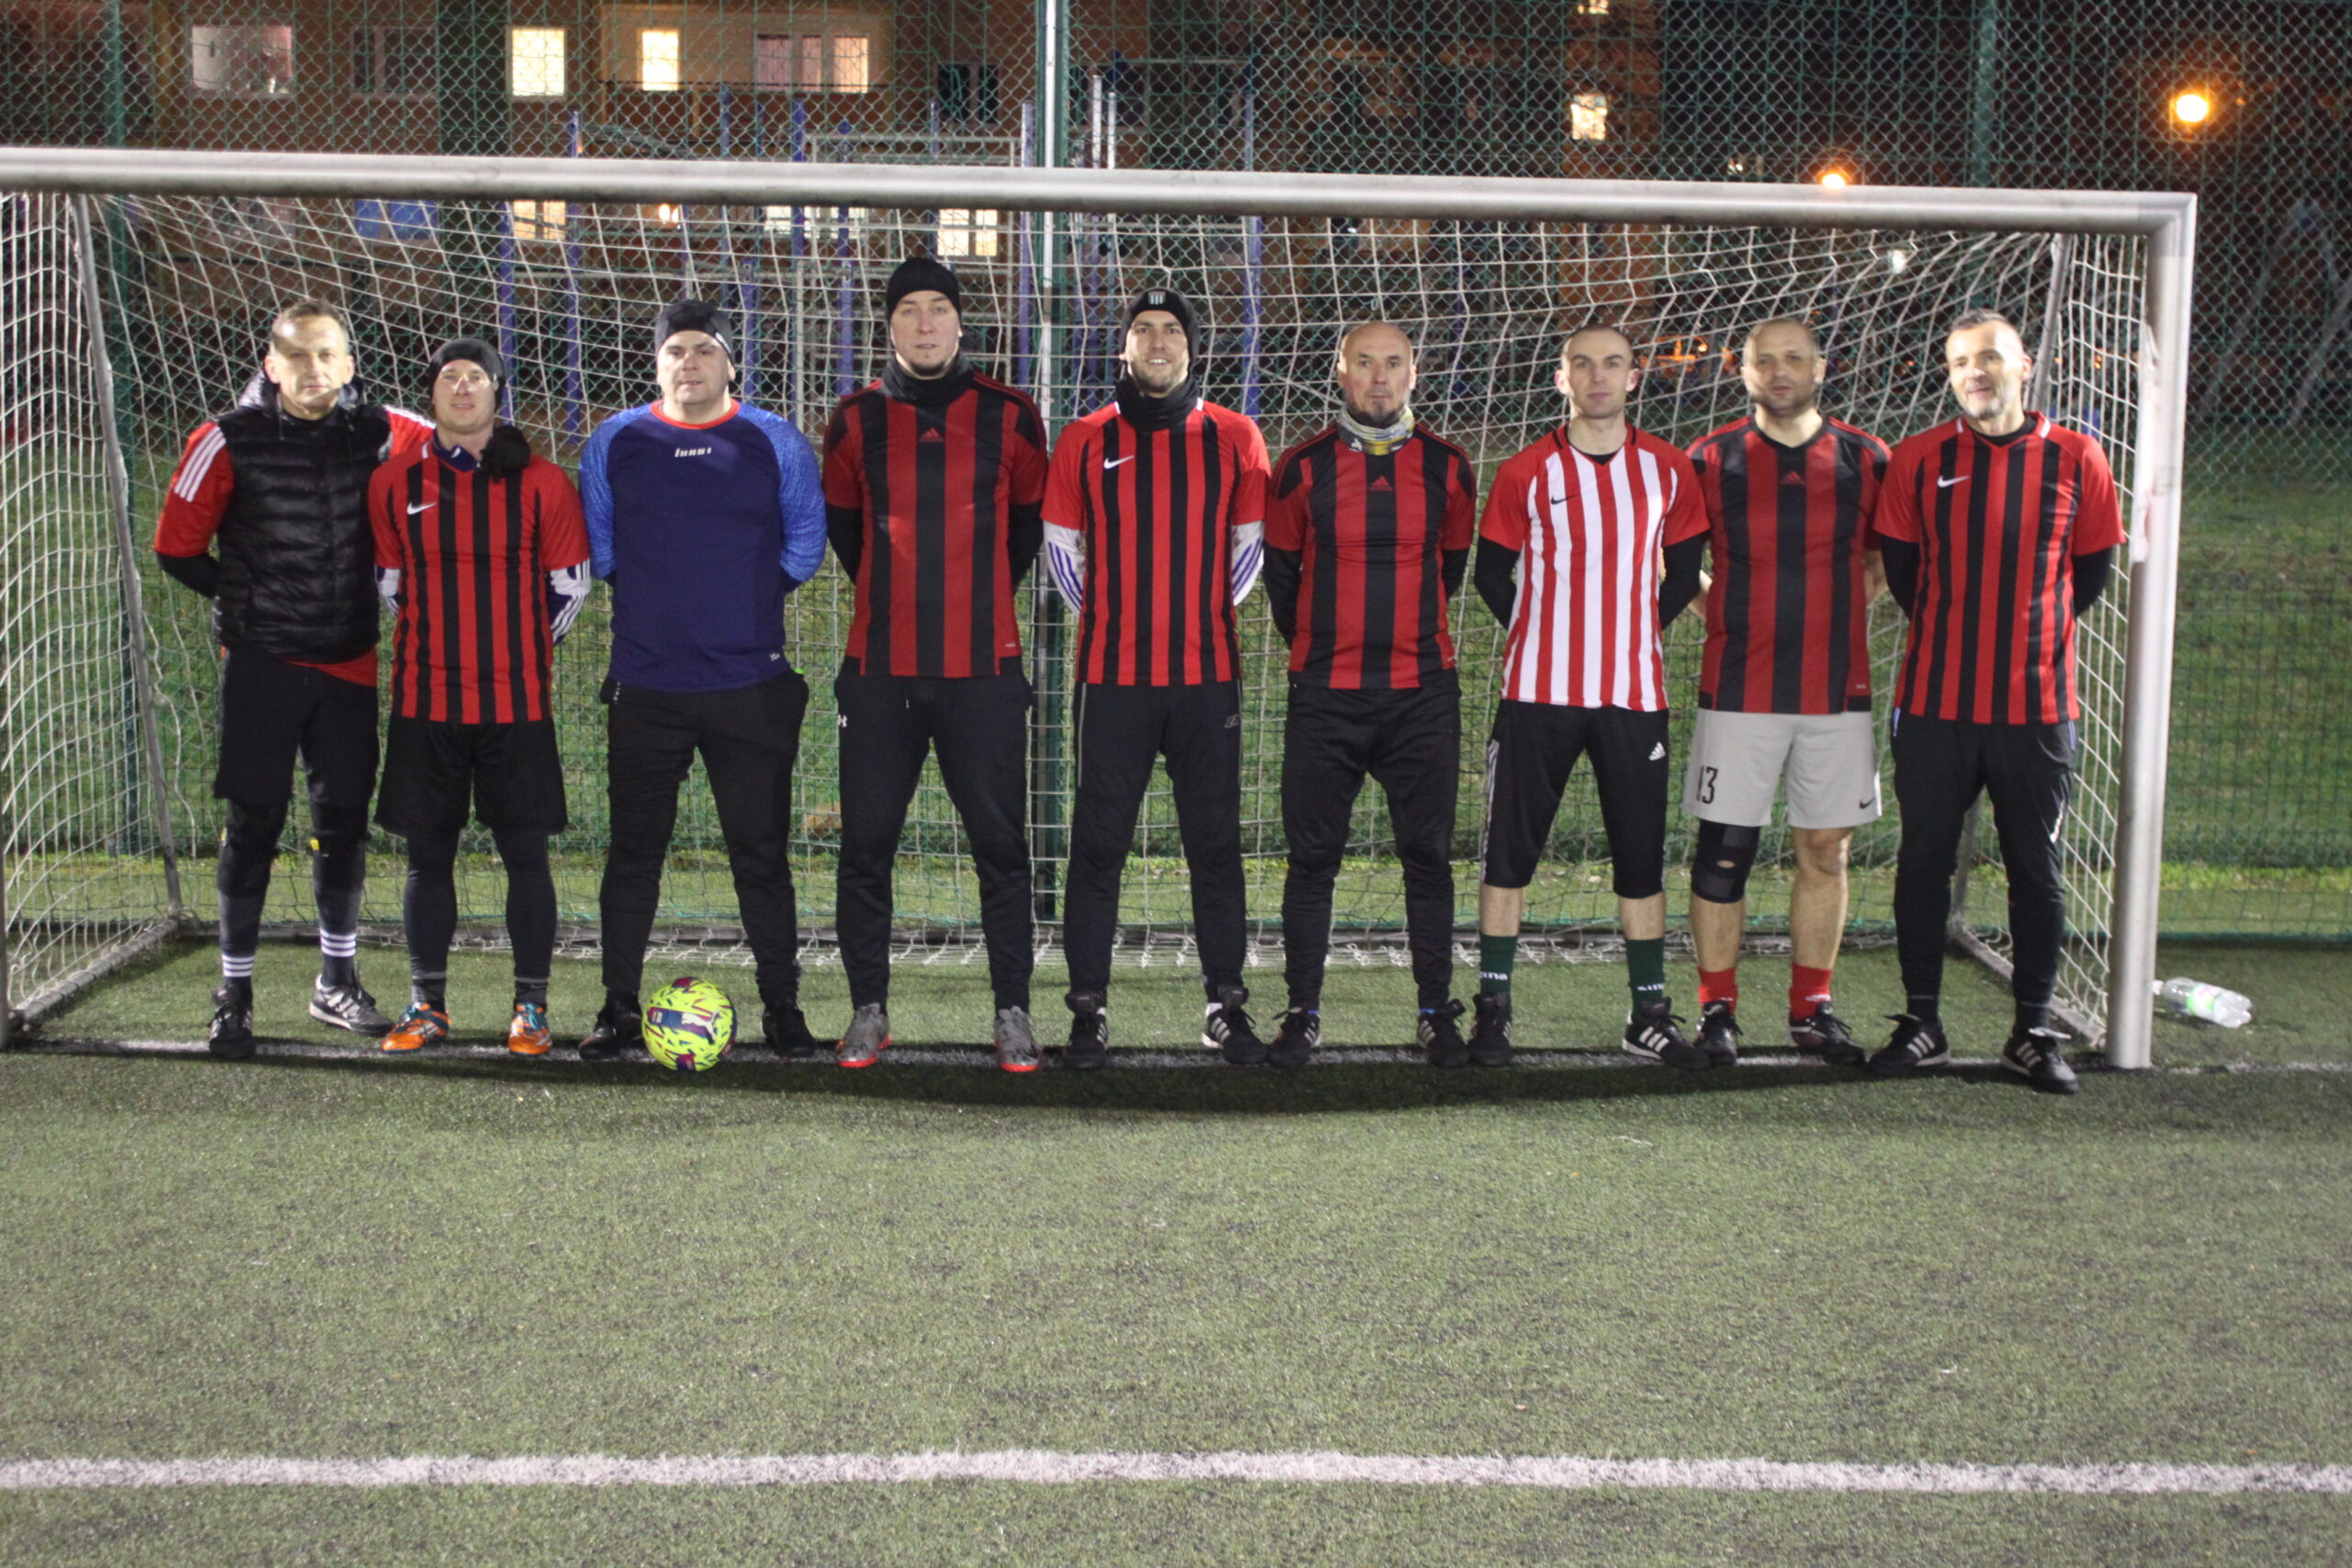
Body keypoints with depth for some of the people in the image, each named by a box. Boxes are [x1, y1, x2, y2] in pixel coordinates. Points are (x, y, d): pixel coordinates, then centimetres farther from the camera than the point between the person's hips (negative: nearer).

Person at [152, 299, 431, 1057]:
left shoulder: (380, 433, -3)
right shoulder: (231, 441, -8)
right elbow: (177, 545, 0)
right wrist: (245, 600, 3)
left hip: (349, 660, 3)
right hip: (260, 661, -3)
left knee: (345, 820, 9)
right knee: (254, 824, 0)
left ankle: (338, 980, 23)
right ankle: (234, 991, 11)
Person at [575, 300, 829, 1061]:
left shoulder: (775, 442, 5)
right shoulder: (615, 441, 8)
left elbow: (805, 544, 10)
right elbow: (595, 547, 14)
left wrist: (748, 597, 6)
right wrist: (652, 598, 7)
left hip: (752, 686, -1)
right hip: (645, 687, 1)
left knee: (761, 853, 3)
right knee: (633, 850, 5)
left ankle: (783, 1009, 12)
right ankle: (620, 1010, 13)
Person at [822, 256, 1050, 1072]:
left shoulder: (1009, 417, 3)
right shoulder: (857, 419, 6)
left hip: (984, 668, -1)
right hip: (879, 669, 1)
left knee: (1000, 845, 1)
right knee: (866, 844, 3)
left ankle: (1013, 1012, 10)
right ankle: (868, 1010, 14)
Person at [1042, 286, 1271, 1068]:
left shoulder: (1234, 437, 6)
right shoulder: (1087, 439, 6)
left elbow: (1250, 544, 14)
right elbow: (1060, 546, 12)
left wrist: (1204, 619, 12)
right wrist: (1109, 620, 9)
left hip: (1208, 673, 0)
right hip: (1112, 677, 0)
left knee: (1215, 842, 5)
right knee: (1097, 843, 1)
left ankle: (1226, 1003, 13)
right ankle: (1088, 1007, 8)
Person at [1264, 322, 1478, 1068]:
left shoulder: (1446, 467, 4)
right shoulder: (1303, 468, 0)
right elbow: (1281, 572, 11)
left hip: (1424, 692, 1)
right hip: (1325, 697, -1)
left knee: (1429, 857, 5)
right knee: (1313, 858, 3)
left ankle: (1436, 1012, 14)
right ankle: (1303, 1012, 13)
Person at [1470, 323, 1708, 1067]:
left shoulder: (1668, 469, 6)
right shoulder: (1526, 473, 1)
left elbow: (1685, 571, 14)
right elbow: (1492, 572, 7)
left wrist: (1636, 632, 6)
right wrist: (1544, 638, 4)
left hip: (1634, 692, 2)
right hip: (1538, 692, -1)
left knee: (1642, 854, 6)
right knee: (1510, 849, 0)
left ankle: (1649, 1015, 15)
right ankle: (1492, 1008, 9)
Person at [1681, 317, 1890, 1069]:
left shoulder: (1865, 458, 5)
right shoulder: (1711, 459, 2)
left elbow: (1886, 562, 17)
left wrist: (1837, 619, 5)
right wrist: (1727, 615, 2)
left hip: (1838, 690, 2)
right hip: (1738, 691, -2)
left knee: (1826, 851, 6)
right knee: (1723, 851, -1)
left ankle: (1812, 1008, 18)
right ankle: (1717, 1008, 9)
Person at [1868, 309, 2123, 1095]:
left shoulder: (2076, 459, 1)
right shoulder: (1919, 460, 1)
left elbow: (2093, 567, 11)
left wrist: (2036, 630, 10)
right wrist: (1951, 629, 11)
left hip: (2038, 704, 0)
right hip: (1935, 702, 0)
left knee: (2037, 870, 6)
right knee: (1924, 862, 5)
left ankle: (2034, 1033, 16)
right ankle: (1921, 1024, 17)